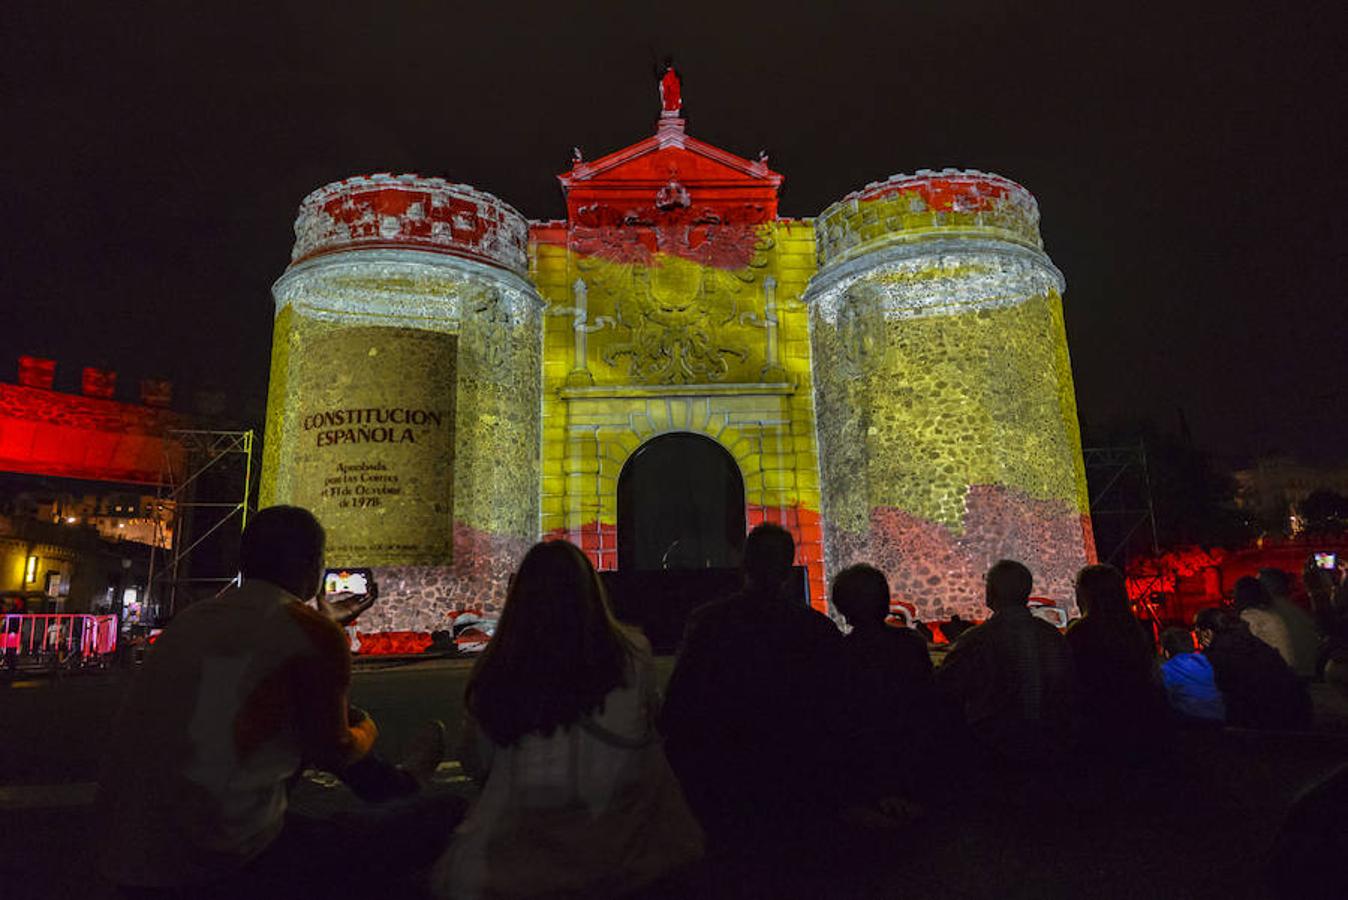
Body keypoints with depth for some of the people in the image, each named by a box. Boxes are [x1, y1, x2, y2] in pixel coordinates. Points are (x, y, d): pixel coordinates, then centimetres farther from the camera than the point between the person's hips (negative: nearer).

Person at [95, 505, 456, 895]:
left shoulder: (193, 616, 3)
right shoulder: (316, 635, -19)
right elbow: (335, 752, -7)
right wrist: (367, 730, 16)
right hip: (220, 861, -8)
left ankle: (396, 783, 37)